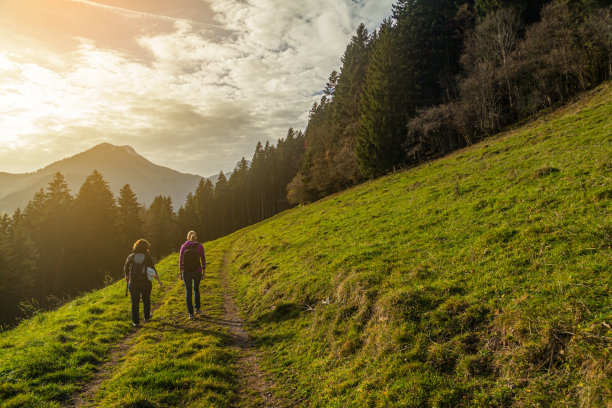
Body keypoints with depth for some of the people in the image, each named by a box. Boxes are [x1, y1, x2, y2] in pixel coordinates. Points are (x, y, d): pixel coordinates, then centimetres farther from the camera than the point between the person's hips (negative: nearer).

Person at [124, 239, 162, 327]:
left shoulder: (131, 257, -4)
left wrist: (127, 277, 27)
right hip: (146, 283, 0)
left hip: (133, 283, 1)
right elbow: (153, 270, -7)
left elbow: (126, 269, 7)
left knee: (135, 302, 9)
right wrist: (159, 280, 5)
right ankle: (146, 317, 37)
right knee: (146, 300, 21)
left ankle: (136, 322, 11)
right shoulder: (148, 257, -9)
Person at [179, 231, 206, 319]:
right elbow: (203, 260, -5)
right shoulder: (200, 246, -7)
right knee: (196, 289, 25)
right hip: (197, 272, 0)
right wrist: (203, 273, 4)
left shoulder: (183, 247, -6)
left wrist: (181, 273, 4)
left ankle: (190, 313, 7)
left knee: (188, 292, 9)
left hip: (186, 272, 0)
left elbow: (181, 260, -4)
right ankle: (197, 308, 26)